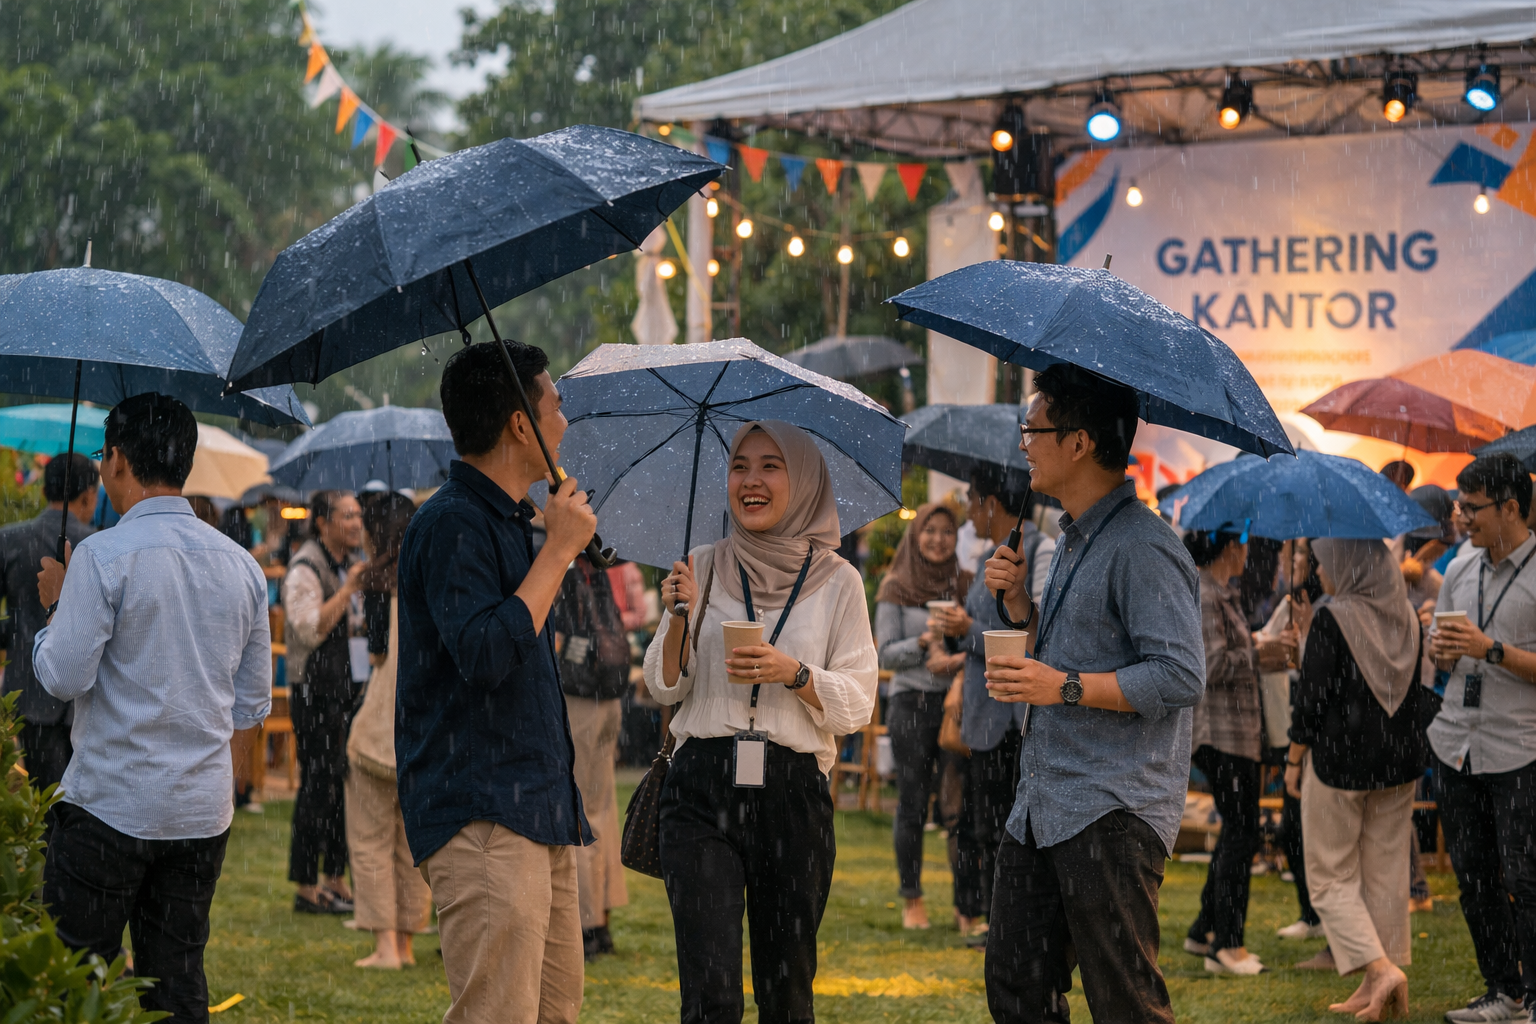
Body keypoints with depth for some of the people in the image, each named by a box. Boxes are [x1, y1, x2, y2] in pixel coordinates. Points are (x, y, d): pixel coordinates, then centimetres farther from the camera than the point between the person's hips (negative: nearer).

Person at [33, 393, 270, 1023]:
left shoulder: (104, 555, -11)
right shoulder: (242, 565, 9)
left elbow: (65, 677, -12)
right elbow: (253, 707, 12)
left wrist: (56, 604, 4)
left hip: (111, 803, -6)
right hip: (205, 809, 6)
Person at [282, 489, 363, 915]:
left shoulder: (345, 564, 16)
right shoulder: (305, 568, -12)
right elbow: (311, 629, -23)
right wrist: (350, 587, -22)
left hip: (343, 685, 9)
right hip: (314, 688, -9)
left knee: (340, 784, 11)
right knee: (317, 785, -7)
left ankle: (336, 879, 18)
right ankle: (306, 886, -1)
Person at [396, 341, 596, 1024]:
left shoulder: (507, 522, 19)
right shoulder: (451, 523, -13)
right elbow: (485, 654, -25)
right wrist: (558, 550, -18)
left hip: (537, 814, 10)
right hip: (481, 818, -10)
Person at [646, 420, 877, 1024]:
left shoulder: (837, 581, 5)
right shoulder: (704, 569, 9)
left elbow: (858, 705, 2)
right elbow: (664, 688, 9)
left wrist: (793, 674, -15)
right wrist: (678, 618, -8)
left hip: (793, 793, 0)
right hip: (702, 791, 0)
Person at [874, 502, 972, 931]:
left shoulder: (965, 585, 10)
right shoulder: (895, 589, 3)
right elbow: (887, 653, -1)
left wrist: (959, 658, -13)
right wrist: (925, 643, -18)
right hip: (911, 702, -2)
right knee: (913, 806, -1)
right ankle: (913, 900, 9)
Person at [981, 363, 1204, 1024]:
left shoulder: (1142, 547, -14)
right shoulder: (1071, 541, 19)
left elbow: (1180, 677, -22)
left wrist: (1065, 687, -22)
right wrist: (1020, 603, 12)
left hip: (1113, 813, -10)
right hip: (1041, 807, 10)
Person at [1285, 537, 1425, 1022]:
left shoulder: (1333, 619, -14)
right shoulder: (1406, 617, 5)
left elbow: (1312, 697, -13)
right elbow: (1416, 692, 10)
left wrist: (1294, 760, -3)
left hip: (1338, 759, -6)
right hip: (1398, 763, 6)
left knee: (1331, 876, 4)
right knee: (1385, 872, 11)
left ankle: (1380, 967, -12)